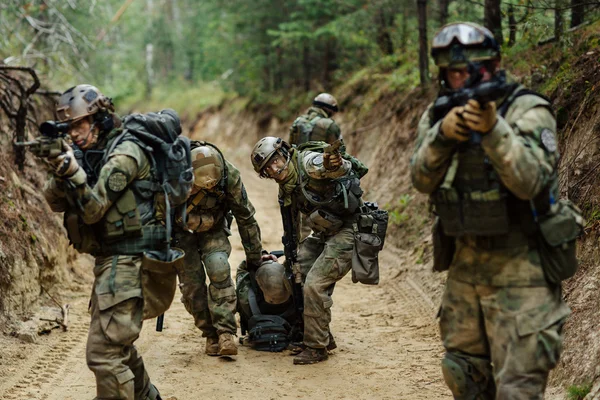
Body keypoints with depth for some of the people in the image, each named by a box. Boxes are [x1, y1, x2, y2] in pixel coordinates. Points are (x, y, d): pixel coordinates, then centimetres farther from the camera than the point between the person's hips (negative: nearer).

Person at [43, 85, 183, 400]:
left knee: (103, 352, -14)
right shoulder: (89, 154, 13)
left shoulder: (125, 151, -13)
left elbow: (94, 208, -17)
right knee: (116, 343, 23)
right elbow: (56, 202, 4)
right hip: (110, 260, 10)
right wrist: (61, 173, -15)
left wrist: (74, 172, -30)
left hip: (129, 260, -10)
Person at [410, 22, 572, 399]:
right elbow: (423, 180, -7)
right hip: (465, 267, 6)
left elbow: (529, 182, -24)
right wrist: (442, 136, -24)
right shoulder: (438, 115, 5)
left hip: (521, 272, -6)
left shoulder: (528, 110, -11)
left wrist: (493, 130, -36)